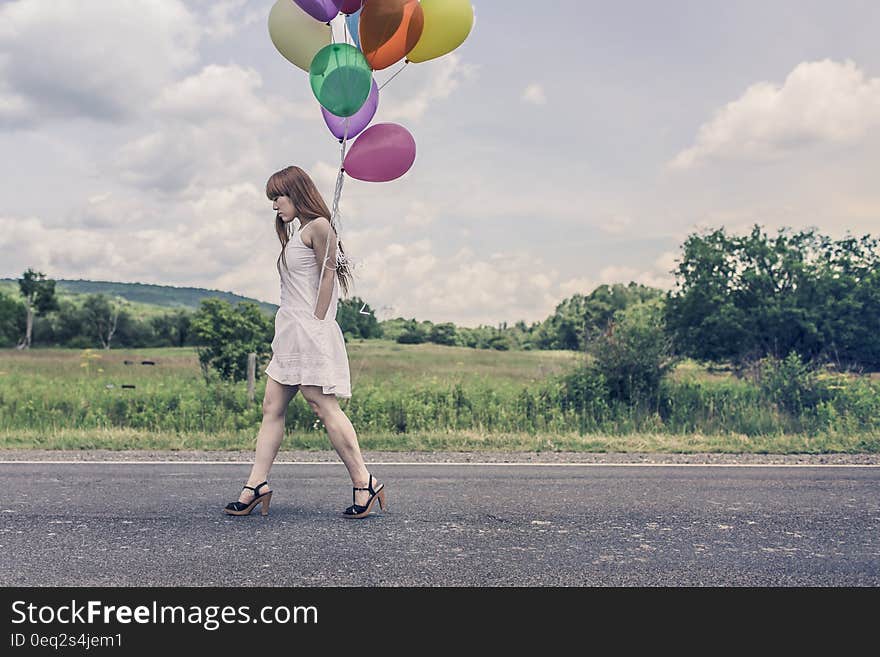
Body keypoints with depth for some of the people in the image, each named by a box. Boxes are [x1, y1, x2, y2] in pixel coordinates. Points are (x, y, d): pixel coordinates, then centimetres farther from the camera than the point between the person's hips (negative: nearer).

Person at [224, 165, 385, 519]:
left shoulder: (318, 226, -5)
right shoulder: (298, 234, 22)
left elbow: (327, 277, -11)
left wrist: (316, 322, -14)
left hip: (310, 331, -10)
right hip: (290, 333, 10)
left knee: (323, 405, -10)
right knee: (272, 407, 6)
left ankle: (364, 483, -4)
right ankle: (256, 485, 8)